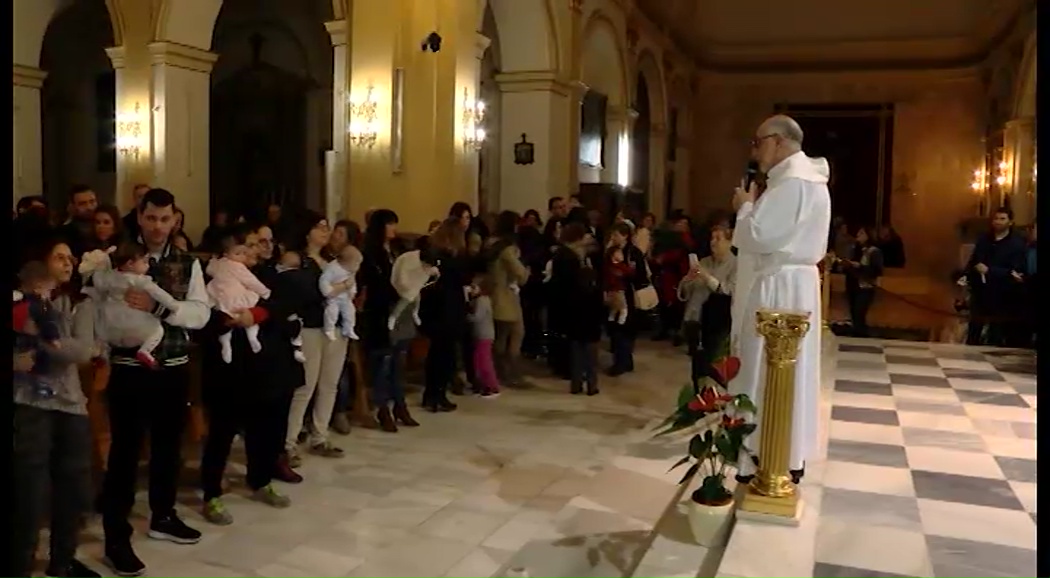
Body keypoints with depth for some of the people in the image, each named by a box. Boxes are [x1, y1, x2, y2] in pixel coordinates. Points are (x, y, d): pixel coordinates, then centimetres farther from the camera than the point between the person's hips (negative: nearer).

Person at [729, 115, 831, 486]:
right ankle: (790, 456, 21)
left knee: (770, 371, -3)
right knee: (790, 370, 13)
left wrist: (745, 207, -4)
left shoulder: (791, 181, -18)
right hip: (797, 282, 10)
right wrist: (755, 207, 8)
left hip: (780, 288, -10)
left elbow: (755, 237, -21)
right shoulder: (807, 178, 15)